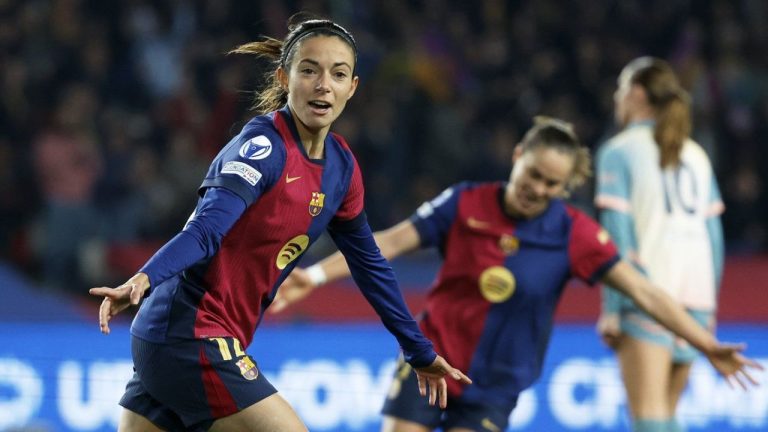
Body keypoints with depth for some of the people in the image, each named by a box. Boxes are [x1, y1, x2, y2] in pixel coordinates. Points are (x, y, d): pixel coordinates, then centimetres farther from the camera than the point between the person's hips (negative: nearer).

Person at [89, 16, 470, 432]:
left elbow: (368, 263, 21)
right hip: (192, 338, -9)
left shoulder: (341, 166, 8)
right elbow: (205, 229, -30)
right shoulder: (263, 146, -16)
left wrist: (420, 352, 26)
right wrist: (144, 279, -48)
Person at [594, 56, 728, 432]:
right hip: (695, 294, 6)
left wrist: (611, 309, -9)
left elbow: (617, 235, -8)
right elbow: (714, 234, 14)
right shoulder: (696, 154, 15)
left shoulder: (619, 151, -1)